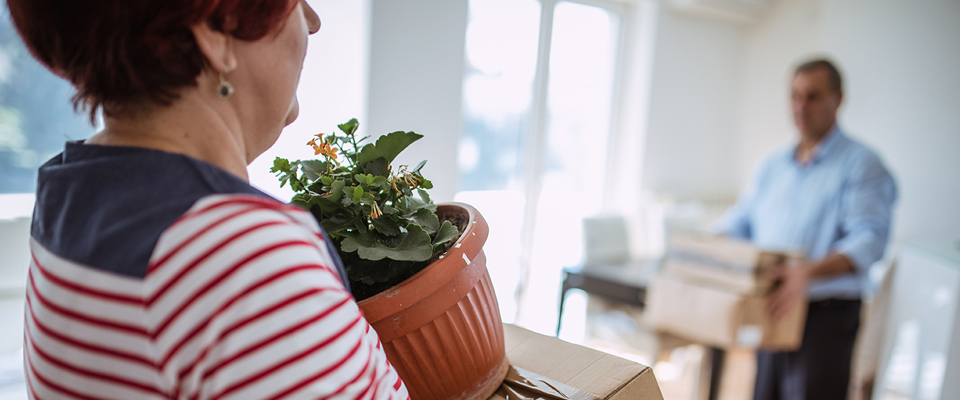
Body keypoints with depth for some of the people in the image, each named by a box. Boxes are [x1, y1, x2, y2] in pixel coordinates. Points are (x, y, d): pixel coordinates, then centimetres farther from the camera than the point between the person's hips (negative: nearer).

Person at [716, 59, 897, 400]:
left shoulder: (862, 164, -5)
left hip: (826, 316, -5)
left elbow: (869, 239, -18)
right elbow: (738, 222, 16)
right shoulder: (773, 166, 15)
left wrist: (809, 273, -35)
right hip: (772, 311, 6)